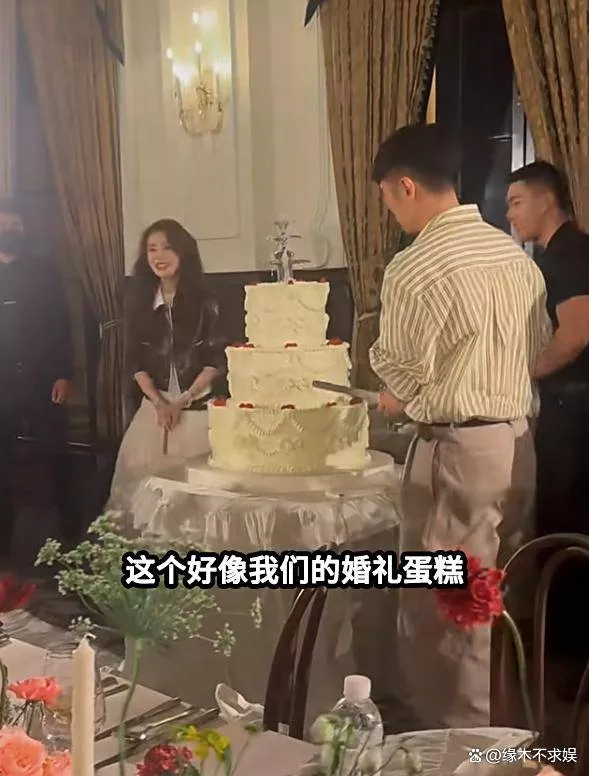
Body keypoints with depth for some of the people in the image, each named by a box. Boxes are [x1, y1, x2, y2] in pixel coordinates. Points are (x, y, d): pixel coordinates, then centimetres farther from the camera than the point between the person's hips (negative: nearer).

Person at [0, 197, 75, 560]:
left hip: (42, 383, 0)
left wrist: (64, 375, -7)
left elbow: (62, 327, 2)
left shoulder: (44, 274, 6)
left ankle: (71, 528, 21)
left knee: (57, 459, 6)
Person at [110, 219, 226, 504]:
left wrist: (183, 401, -10)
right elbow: (136, 362, 4)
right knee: (142, 469, 0)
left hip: (198, 404, -2)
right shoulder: (141, 305, 5)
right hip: (155, 404, 3)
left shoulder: (205, 303, -3)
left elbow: (217, 360, -4)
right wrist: (159, 403, -8)